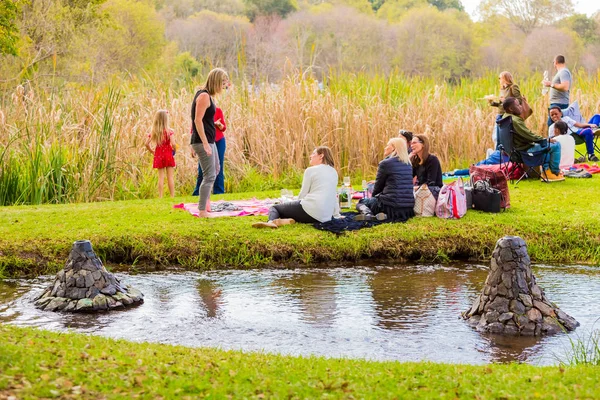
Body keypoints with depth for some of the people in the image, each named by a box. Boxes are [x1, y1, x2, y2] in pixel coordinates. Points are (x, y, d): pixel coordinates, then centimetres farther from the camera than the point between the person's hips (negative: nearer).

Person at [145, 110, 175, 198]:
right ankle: (172, 196, 4)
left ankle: (160, 197, 5)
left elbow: (147, 144, -2)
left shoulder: (153, 132, 0)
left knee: (161, 177, 7)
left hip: (158, 155, 3)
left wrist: (152, 151, 12)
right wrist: (174, 150, 0)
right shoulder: (169, 131, -10)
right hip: (168, 154, -3)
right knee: (170, 177, 3)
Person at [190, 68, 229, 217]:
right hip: (203, 141, -11)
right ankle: (202, 211, -8)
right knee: (209, 175, -10)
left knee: (216, 169, 27)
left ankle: (206, 200, 39)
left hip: (209, 140, 11)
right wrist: (204, 143, -26)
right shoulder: (204, 96, -15)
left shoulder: (206, 95, 14)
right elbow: (198, 120, -22)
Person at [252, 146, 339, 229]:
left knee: (274, 208, 8)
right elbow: (334, 195, 24)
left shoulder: (310, 170, 1)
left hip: (311, 211, -7)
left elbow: (302, 195, 2)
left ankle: (271, 221, -29)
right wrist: (336, 214, 37)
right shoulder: (334, 172, 19)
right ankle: (290, 220, -10)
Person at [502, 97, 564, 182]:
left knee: (544, 144, 32)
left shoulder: (505, 117, 7)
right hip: (525, 149, -11)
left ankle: (546, 170, 27)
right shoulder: (515, 120, -25)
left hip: (515, 148, 11)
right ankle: (555, 172, 8)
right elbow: (529, 135, -23)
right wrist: (545, 140, -12)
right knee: (556, 145, -7)